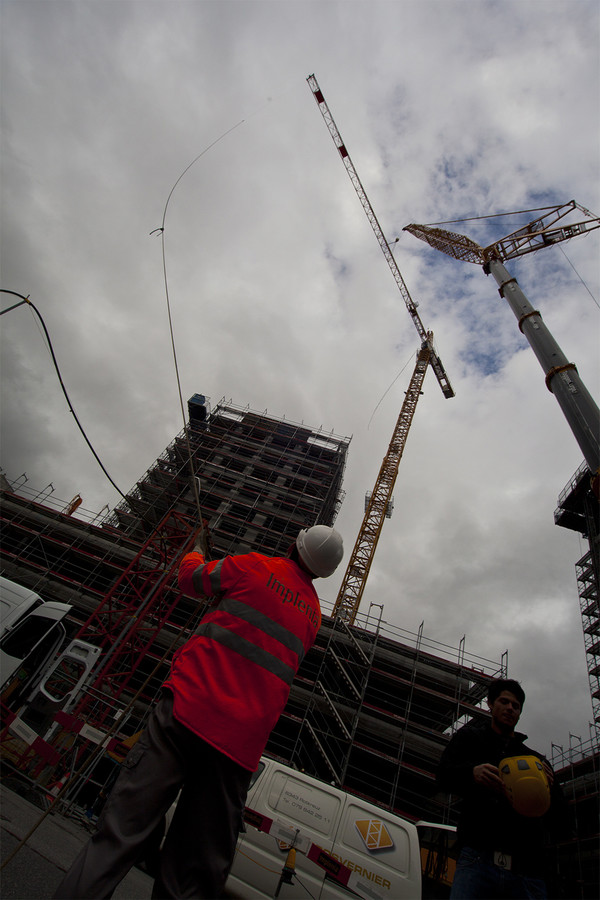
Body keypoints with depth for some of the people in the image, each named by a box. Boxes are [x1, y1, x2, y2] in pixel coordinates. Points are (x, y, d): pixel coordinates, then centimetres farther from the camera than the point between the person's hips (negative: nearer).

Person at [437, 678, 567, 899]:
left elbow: (557, 815, 14)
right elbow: (444, 775, 4)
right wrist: (472, 773, -18)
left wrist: (547, 789, -9)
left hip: (527, 869, 3)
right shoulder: (470, 736, 17)